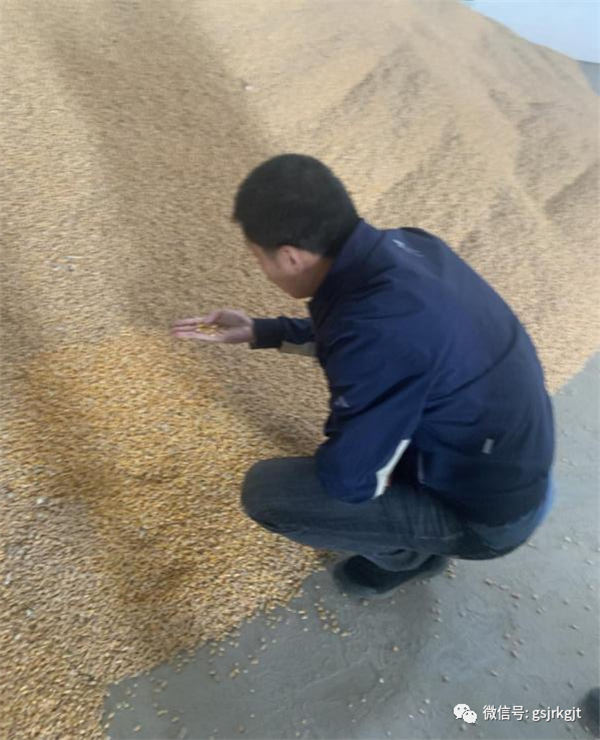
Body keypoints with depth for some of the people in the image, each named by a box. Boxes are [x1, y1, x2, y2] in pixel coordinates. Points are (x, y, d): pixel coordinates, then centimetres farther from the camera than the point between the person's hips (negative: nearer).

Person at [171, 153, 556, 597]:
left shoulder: (380, 336, -36)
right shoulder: (402, 245, -10)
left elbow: (347, 479, -24)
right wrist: (259, 332, 7)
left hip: (487, 512, -7)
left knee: (266, 491, -13)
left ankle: (408, 551, 12)